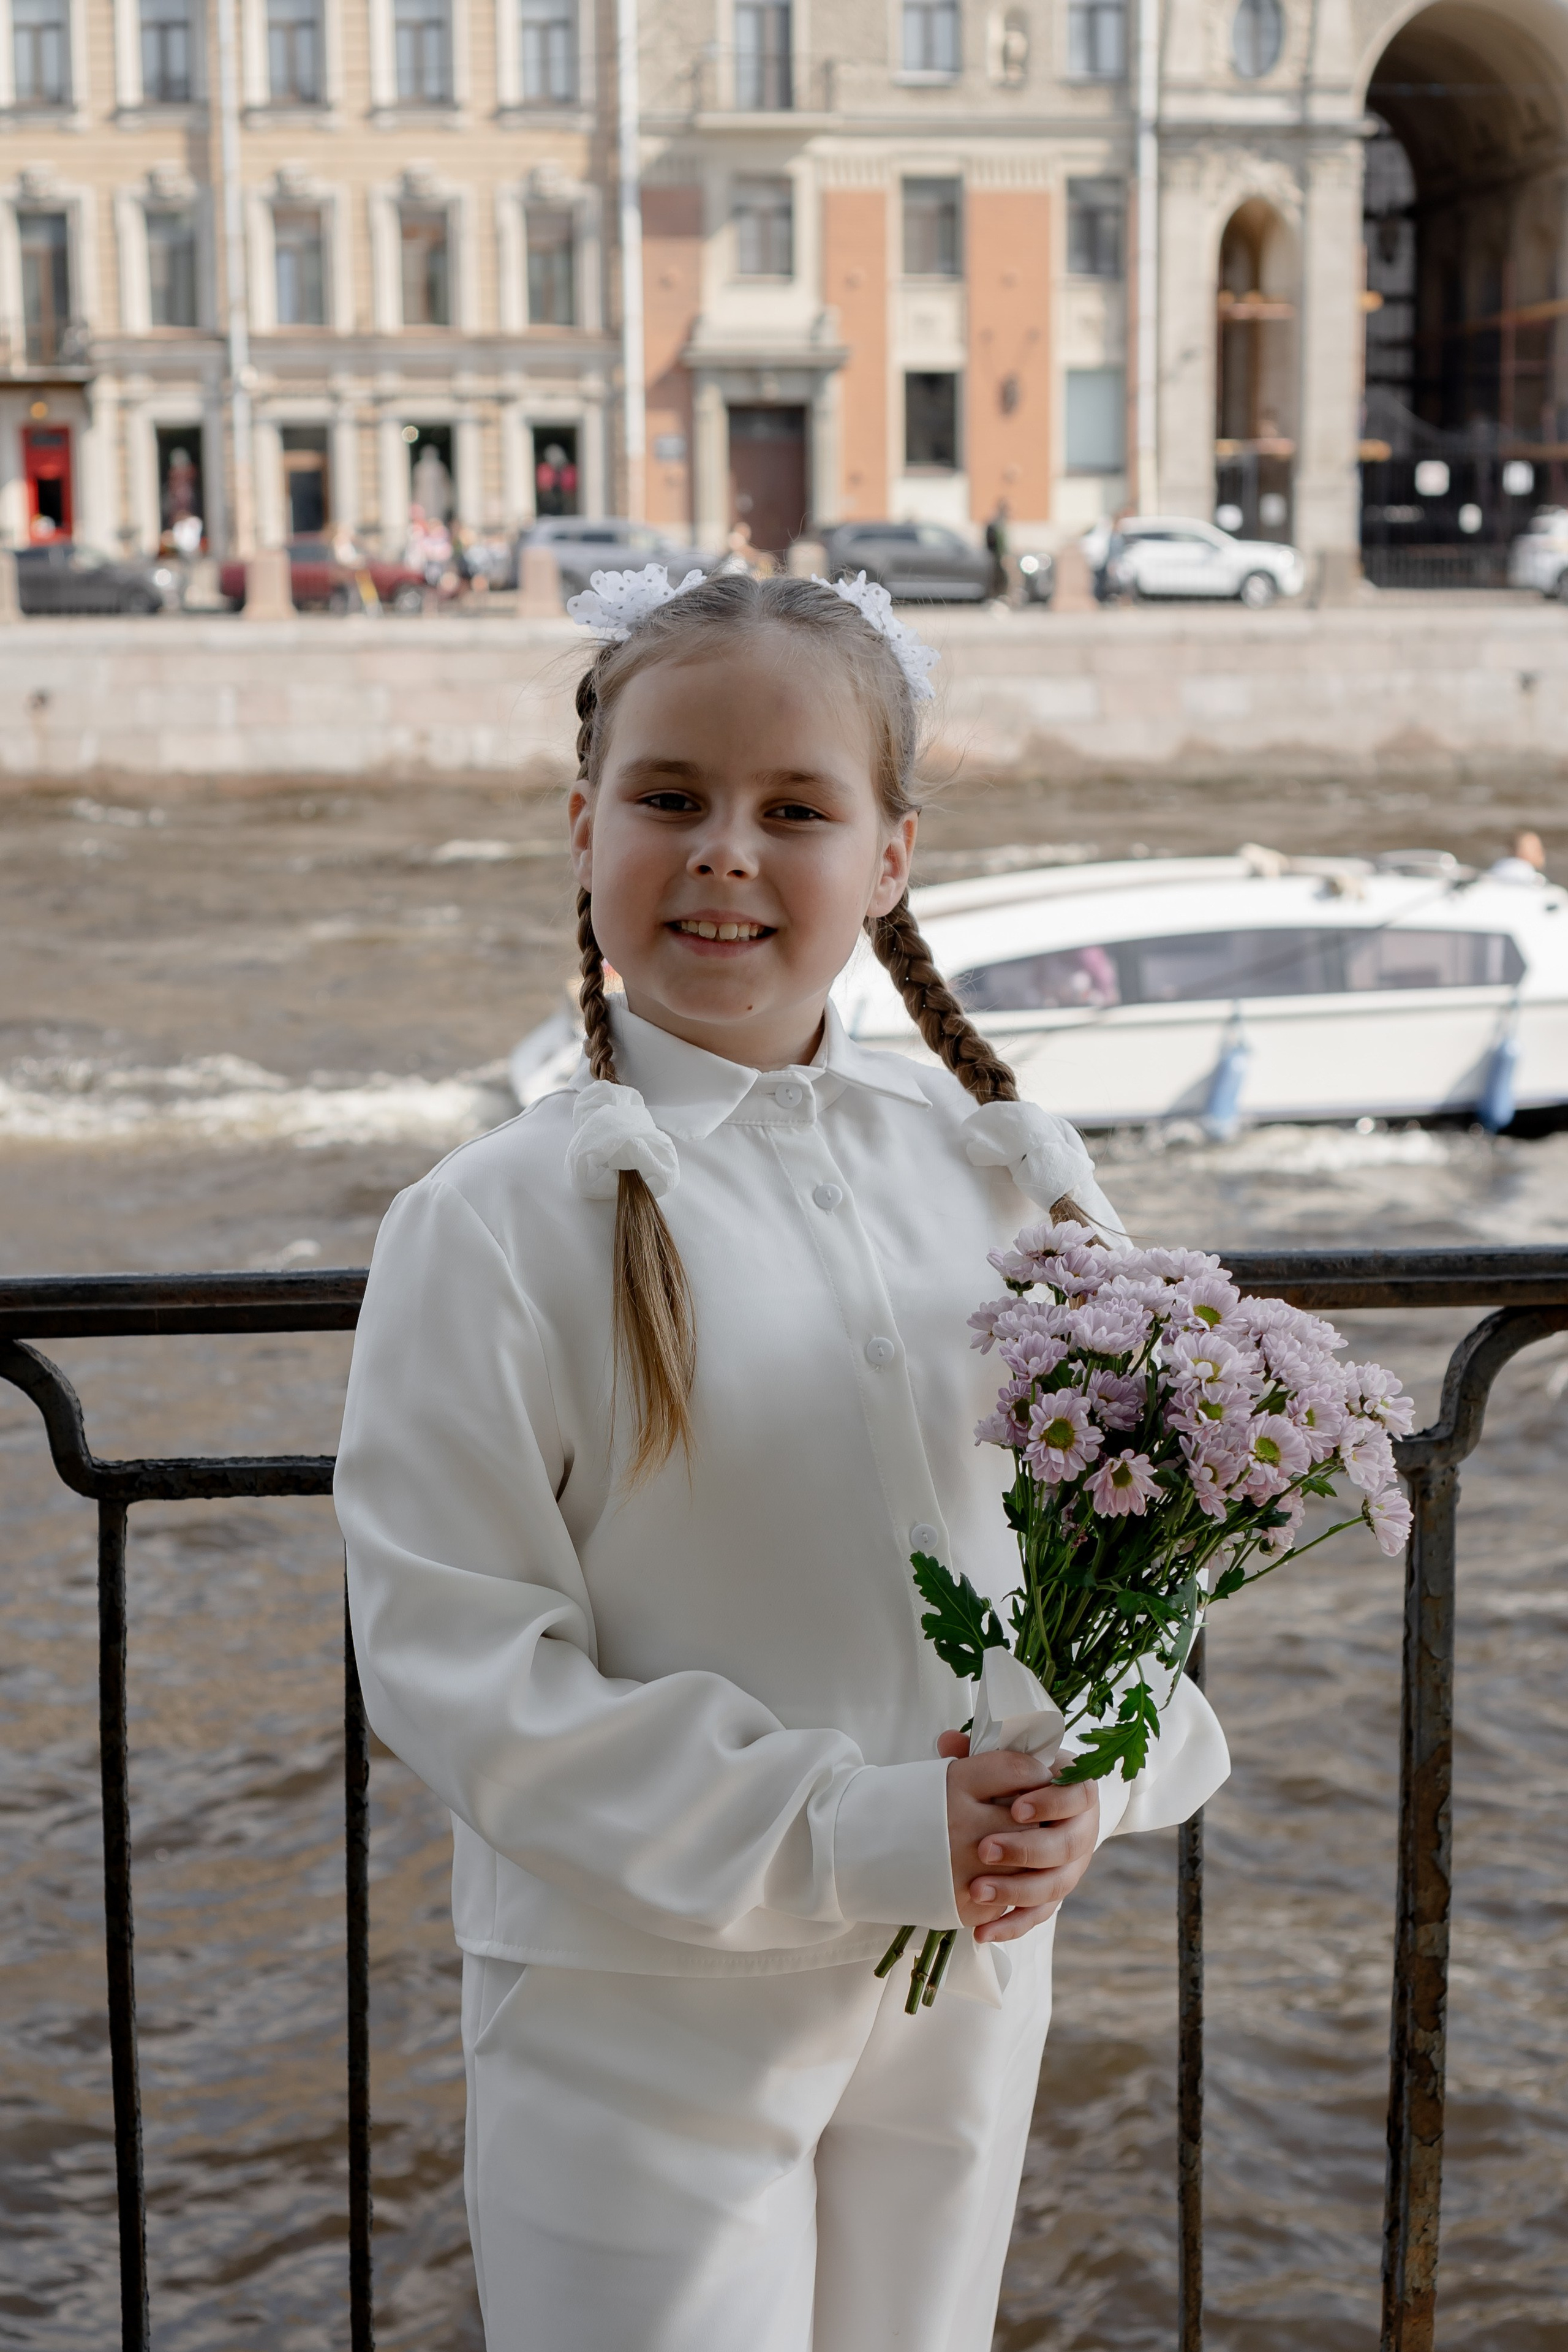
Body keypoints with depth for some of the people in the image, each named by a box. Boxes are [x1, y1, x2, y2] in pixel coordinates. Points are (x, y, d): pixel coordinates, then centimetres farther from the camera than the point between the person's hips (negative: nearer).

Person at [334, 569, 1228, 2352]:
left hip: (969, 1980, 4)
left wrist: (1090, 1770, -13)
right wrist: (841, 1838, -20)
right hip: (638, 2017, -4)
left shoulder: (1007, 1174, 0)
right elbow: (455, 1662, -16)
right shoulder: (502, 1225, -14)